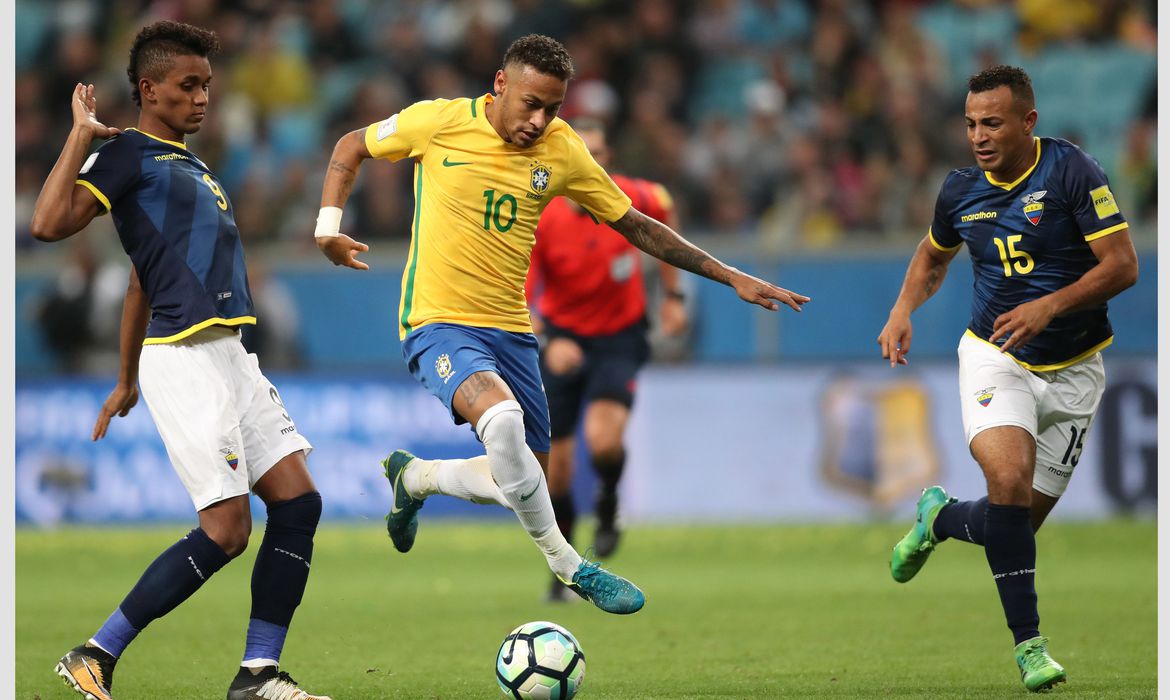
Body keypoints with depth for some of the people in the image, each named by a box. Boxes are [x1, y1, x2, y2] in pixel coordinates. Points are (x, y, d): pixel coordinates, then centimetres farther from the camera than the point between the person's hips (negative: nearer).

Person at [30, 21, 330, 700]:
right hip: (184, 358, -9)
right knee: (227, 528, -12)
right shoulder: (127, 156, -4)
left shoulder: (191, 164, 22)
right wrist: (82, 133, -16)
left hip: (231, 356, 9)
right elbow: (50, 222, -22)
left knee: (299, 501, 2)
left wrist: (128, 381, 31)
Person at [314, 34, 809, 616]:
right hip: (440, 324, -5)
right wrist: (328, 224, -6)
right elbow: (352, 146, 8)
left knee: (527, 477, 5)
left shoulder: (562, 151, 0)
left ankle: (415, 477, 33)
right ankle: (568, 566, -20)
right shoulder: (439, 123, -9)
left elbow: (635, 226, 9)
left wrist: (731, 278, 6)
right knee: (501, 415, -34)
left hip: (510, 328, 5)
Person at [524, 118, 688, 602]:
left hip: (620, 337, -1)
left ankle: (608, 507, 8)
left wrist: (672, 294, 11)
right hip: (562, 338, 1)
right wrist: (547, 342, -39)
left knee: (604, 439, -26)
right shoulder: (538, 220, -20)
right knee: (555, 465, 1)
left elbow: (665, 211, 10)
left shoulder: (631, 199, -16)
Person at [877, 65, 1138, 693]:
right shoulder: (961, 191, 0)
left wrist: (1049, 307, -28)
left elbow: (1122, 265, -16)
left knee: (1022, 521, 2)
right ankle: (1028, 641, -14)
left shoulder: (1072, 172, -14)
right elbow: (933, 257, 20)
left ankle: (940, 519, 37)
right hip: (995, 358, 1)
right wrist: (903, 310, 2)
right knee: (1008, 481, -26)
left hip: (1072, 370, -1)